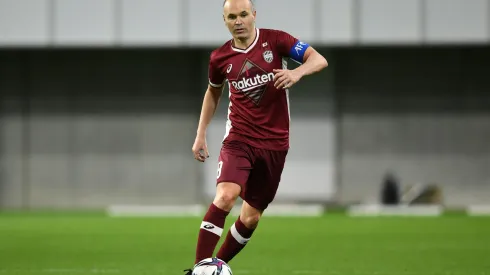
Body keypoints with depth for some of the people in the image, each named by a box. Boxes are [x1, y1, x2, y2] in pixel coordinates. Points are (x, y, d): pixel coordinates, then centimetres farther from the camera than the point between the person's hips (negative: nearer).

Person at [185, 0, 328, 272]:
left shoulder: (275, 40, -5)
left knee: (251, 217, 5)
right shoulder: (220, 58, 1)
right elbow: (213, 92, 20)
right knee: (226, 196, -26)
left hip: (274, 143, 1)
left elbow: (319, 59, -14)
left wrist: (297, 72, -35)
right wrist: (201, 135, 16)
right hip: (239, 139, -1)